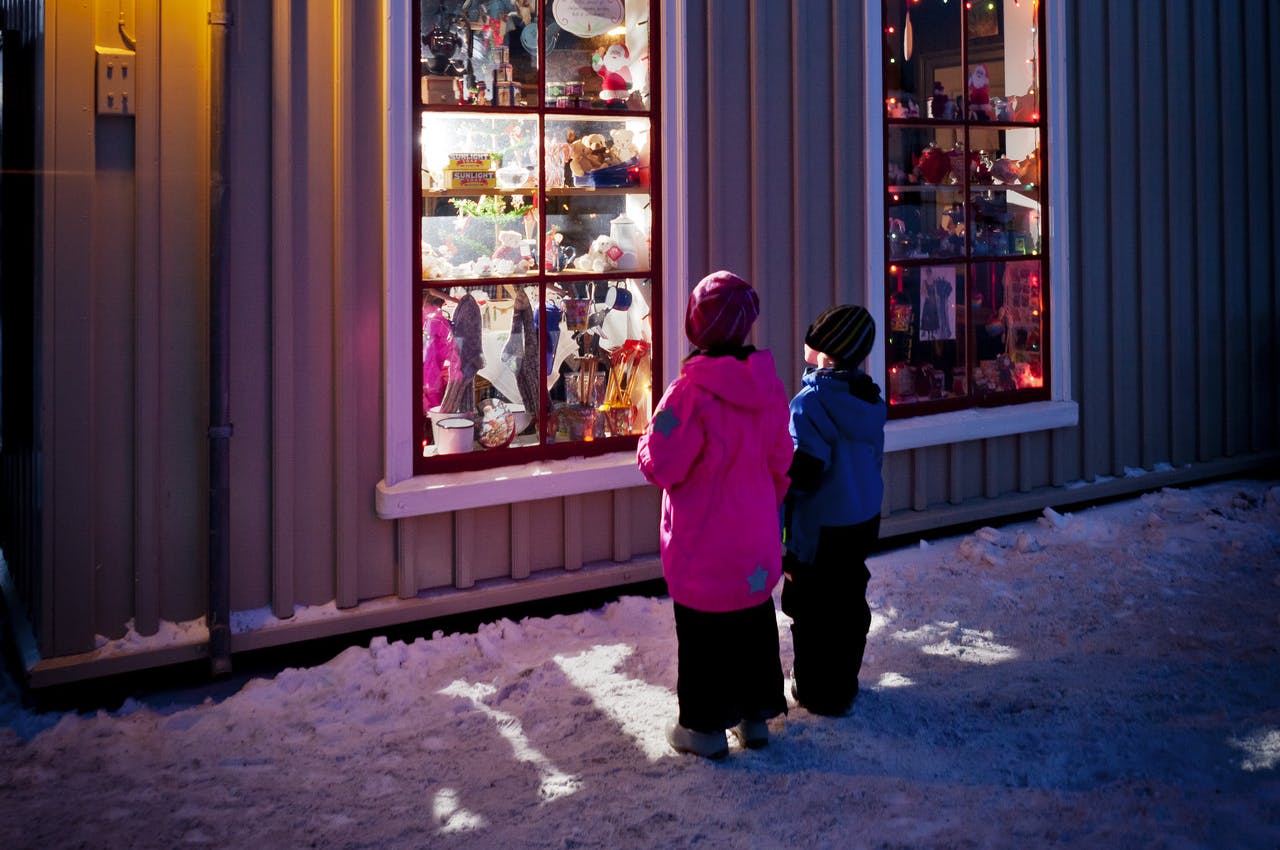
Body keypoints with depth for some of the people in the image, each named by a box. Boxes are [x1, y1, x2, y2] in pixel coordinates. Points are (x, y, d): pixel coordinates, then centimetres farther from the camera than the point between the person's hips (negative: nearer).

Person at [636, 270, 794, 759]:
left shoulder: (693, 389, -24)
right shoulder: (768, 384, -1)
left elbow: (660, 466, -20)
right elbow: (780, 462, 9)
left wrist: (647, 443, 2)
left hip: (704, 548, -6)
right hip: (757, 542, 6)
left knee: (703, 631, 8)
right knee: (755, 625, 18)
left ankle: (705, 726, 19)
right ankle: (755, 715, 31)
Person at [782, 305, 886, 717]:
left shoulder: (811, 402, -21)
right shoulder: (868, 397, 4)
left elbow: (802, 474, -24)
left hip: (821, 527, -8)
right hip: (864, 517, 8)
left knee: (812, 609, 6)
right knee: (850, 601, 17)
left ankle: (817, 691, 16)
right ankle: (844, 683, 30)